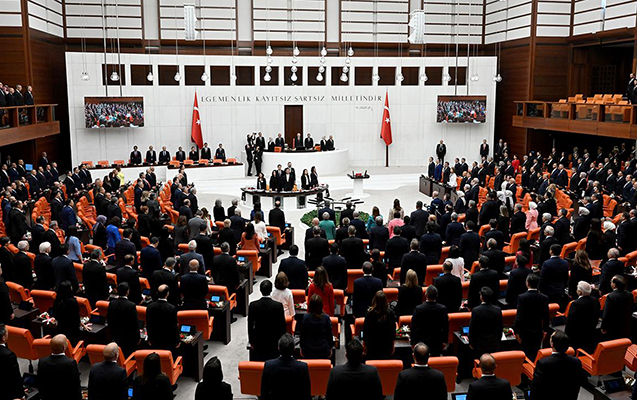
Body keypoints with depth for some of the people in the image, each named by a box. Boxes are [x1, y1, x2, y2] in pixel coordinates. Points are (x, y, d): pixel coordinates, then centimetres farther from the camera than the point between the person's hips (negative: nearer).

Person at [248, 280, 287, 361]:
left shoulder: (253, 305, -12)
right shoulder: (278, 306, -15)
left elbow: (250, 324, -3)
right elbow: (282, 325, -8)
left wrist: (251, 341, 9)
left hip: (258, 342, 1)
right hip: (273, 342, -1)